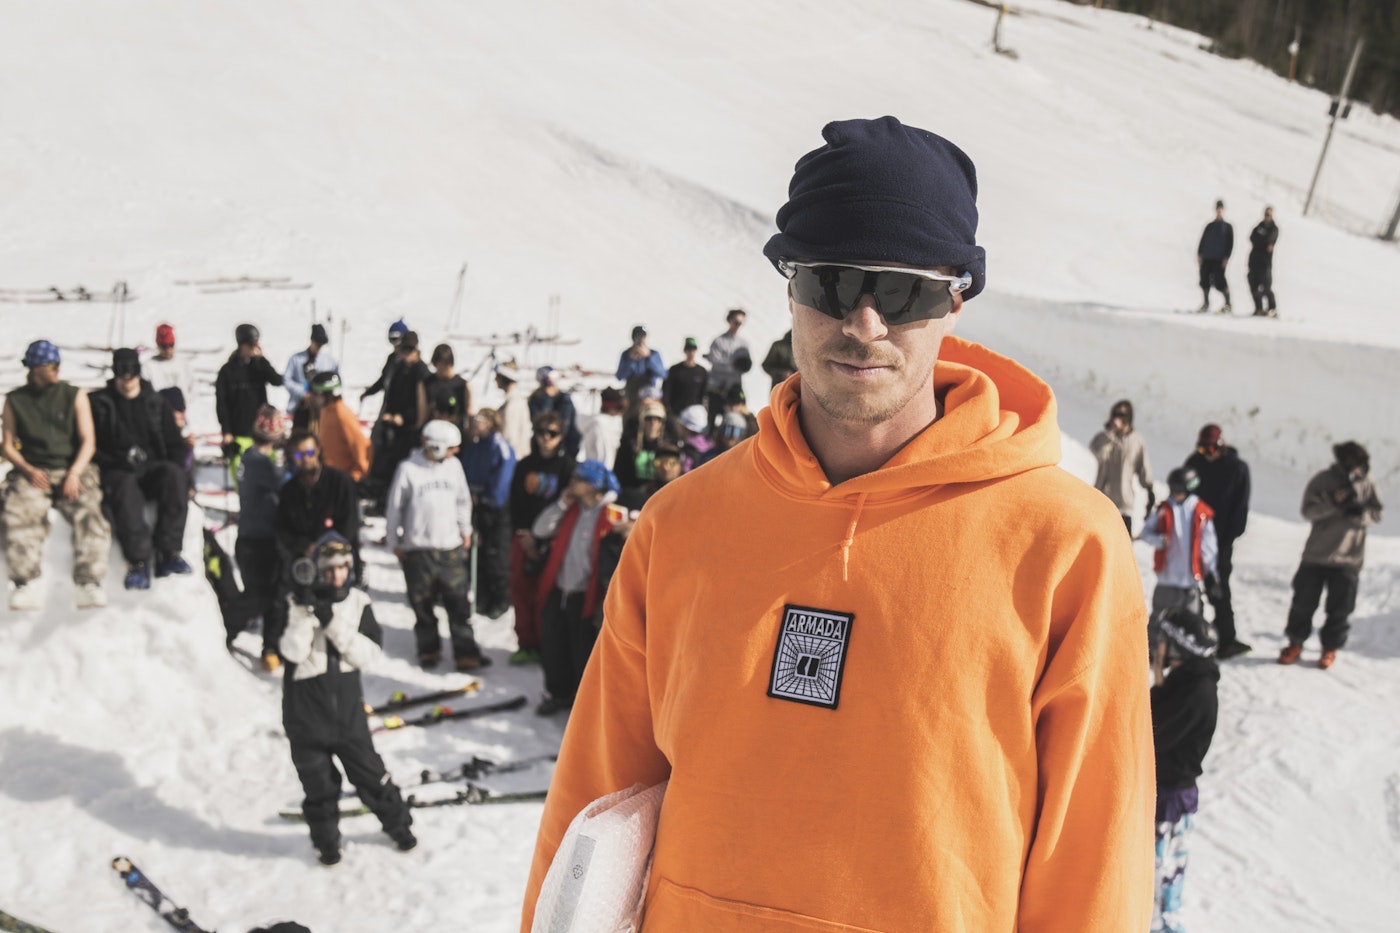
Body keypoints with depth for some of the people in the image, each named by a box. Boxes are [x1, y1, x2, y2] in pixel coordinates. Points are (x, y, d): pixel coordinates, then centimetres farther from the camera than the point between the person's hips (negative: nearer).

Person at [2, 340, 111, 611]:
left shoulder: (75, 396, 9)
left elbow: (88, 442, 3)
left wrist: (75, 473, -14)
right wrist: (28, 470, -9)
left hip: (73, 469, 0)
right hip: (32, 473, 1)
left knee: (89, 514, -30)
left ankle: (88, 584, -33)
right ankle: (25, 586, -33)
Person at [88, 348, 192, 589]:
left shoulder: (156, 403, 19)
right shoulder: (98, 402, 11)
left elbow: (175, 445, 18)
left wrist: (176, 470, -4)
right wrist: (117, 461, -14)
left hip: (153, 469, 3)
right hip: (116, 472, -2)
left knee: (175, 475, -32)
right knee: (126, 487, -39)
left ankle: (167, 552, -34)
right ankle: (138, 560, -43)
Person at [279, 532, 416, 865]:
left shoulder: (358, 602, -1)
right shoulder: (298, 603, -7)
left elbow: (368, 653, -10)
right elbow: (293, 652, -18)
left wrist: (334, 624, -21)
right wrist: (305, 612, -27)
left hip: (348, 707, 1)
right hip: (306, 710, -1)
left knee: (370, 774, 8)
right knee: (319, 784, 9)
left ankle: (398, 824, 29)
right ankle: (326, 841, 30)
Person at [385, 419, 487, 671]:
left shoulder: (454, 465, 0)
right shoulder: (408, 469, -10)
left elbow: (463, 500, 15)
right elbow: (395, 507, -1)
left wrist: (465, 530, 19)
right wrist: (394, 542, 4)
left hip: (452, 547, 3)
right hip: (418, 549, -3)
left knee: (460, 603, 0)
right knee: (423, 604, 8)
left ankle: (466, 653, 6)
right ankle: (428, 650, 25)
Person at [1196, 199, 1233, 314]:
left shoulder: (1227, 227, 9)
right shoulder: (1210, 226, 18)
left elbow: (1230, 243, 3)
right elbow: (1203, 241, 14)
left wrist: (1226, 257, -8)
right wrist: (1199, 254, 2)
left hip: (1219, 259, -4)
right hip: (1206, 258, 4)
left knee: (1219, 280, -11)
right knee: (1204, 280, 0)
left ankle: (1228, 303, -1)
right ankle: (1206, 303, 11)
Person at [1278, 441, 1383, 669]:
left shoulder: (1366, 485, 1)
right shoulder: (1322, 481, -4)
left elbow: (1376, 514, 1)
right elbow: (1309, 510, -13)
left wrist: (1359, 512, -20)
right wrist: (1334, 503, -28)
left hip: (1349, 559, 1)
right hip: (1315, 555, 0)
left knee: (1339, 608, 4)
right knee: (1303, 601, 6)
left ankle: (1330, 649, 20)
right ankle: (1295, 644, 21)